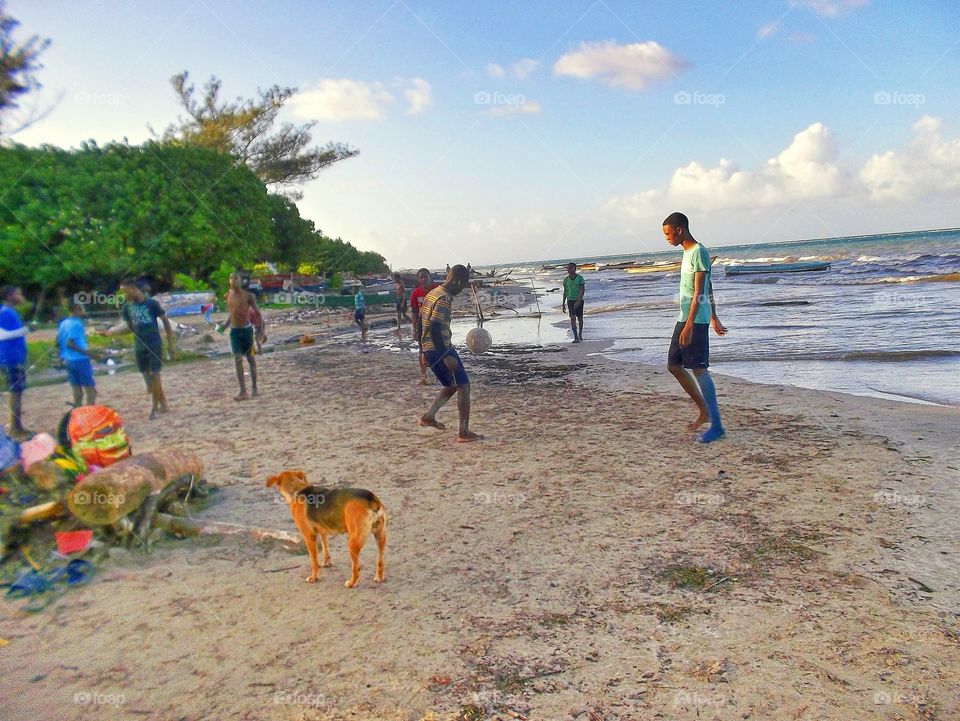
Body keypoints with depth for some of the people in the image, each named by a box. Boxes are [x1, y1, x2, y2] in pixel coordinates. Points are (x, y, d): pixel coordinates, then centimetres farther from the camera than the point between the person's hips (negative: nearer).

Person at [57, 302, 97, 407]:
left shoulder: (63, 323, 11)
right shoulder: (76, 324, -13)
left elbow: (58, 343, 13)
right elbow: (69, 344, -21)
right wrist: (86, 352, -21)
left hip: (68, 361, 8)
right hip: (80, 360, -8)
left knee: (77, 394, 10)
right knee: (91, 393, -2)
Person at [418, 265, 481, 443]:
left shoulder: (432, 293, 12)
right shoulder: (444, 299, -17)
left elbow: (420, 321, 18)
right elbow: (434, 328, -26)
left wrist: (424, 351, 24)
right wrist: (446, 356, -26)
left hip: (429, 350, 9)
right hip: (441, 349, -9)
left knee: (452, 385, 22)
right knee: (463, 386, -3)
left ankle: (429, 416, 17)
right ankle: (464, 432, -4)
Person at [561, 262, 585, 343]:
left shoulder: (580, 278, -7)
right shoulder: (566, 279, 4)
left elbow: (582, 291, -12)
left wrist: (578, 301, -23)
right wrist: (563, 304, 9)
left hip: (579, 300, -1)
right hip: (570, 301, 1)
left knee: (580, 318, 10)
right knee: (573, 318, -13)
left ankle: (580, 334, 31)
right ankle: (576, 338, -15)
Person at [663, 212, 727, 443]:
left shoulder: (698, 253, -13)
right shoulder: (687, 253, 16)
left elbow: (699, 293, -20)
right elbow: (709, 289, 23)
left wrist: (689, 325, -25)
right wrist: (714, 318, 27)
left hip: (696, 320, -10)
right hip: (684, 318, 10)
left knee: (698, 370, -8)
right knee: (674, 365, 11)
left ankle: (716, 426, -2)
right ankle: (704, 410, 20)